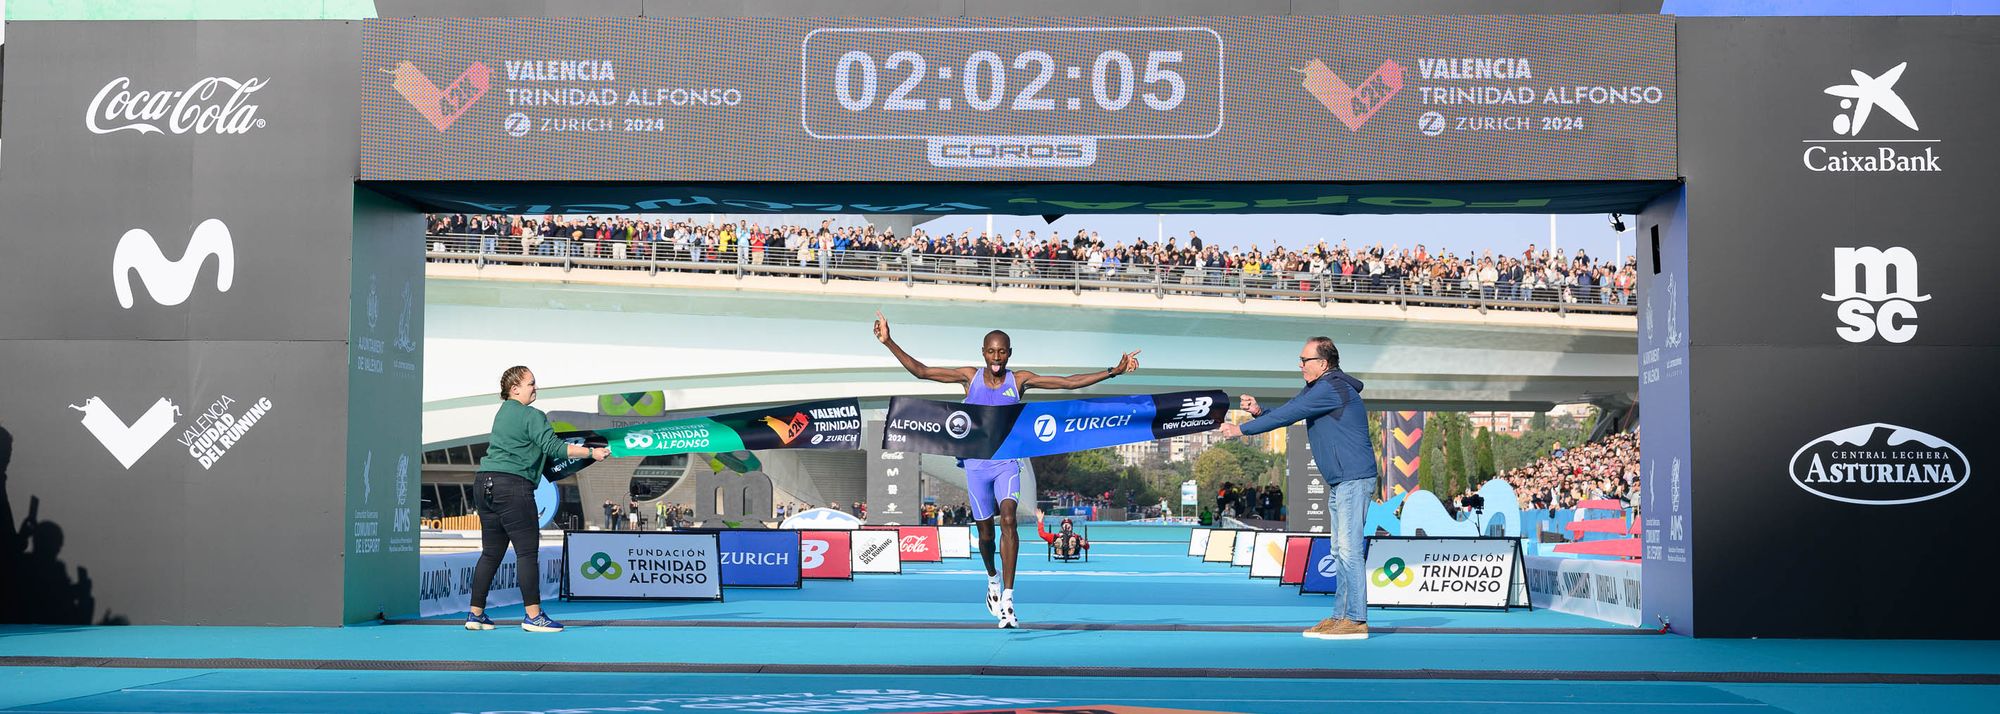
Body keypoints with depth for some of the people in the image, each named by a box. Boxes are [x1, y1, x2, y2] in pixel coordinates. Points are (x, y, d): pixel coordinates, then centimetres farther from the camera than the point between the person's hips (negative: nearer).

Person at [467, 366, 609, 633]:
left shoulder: (504, 412, 20)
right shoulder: (532, 416, -8)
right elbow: (553, 447, -16)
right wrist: (591, 453, -13)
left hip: (485, 484, 9)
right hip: (512, 485, -9)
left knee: (491, 553, 13)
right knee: (527, 551, -6)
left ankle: (475, 614, 13)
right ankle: (533, 616, -7)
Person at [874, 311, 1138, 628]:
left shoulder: (1019, 380, -2)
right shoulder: (969, 376, 0)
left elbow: (1070, 382, -3)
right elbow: (919, 370, -1)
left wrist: (1113, 371, -9)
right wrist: (888, 342, -10)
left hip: (1007, 463, -1)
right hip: (976, 463, 1)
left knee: (1008, 519, -23)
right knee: (986, 533, 8)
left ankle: (1008, 597, -24)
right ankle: (993, 578, 41)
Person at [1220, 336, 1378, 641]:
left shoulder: (1332, 388, -16)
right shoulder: (1313, 389, 17)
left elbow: (1288, 415, -18)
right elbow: (1286, 413, 16)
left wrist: (1242, 429, -14)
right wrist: (1259, 412, -6)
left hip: (1355, 478, -11)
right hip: (1338, 482, 11)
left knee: (1349, 549, -12)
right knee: (1340, 550, 11)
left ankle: (1356, 620, -12)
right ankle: (1341, 616, 15)